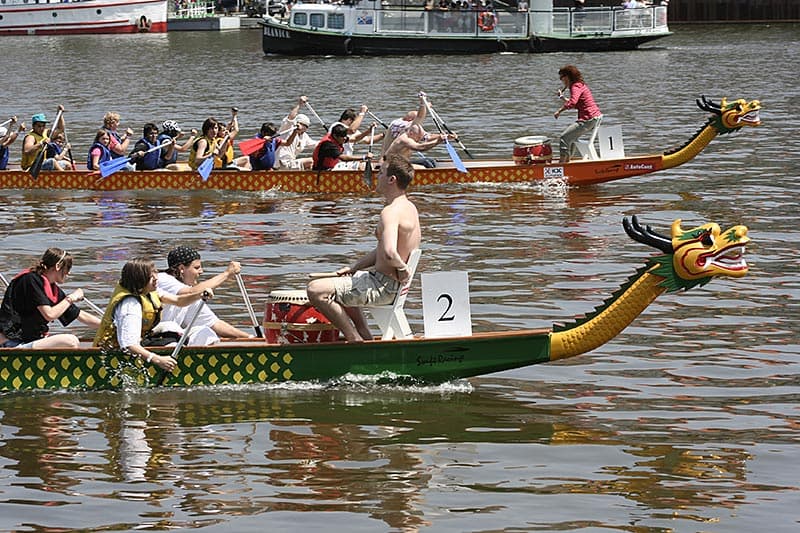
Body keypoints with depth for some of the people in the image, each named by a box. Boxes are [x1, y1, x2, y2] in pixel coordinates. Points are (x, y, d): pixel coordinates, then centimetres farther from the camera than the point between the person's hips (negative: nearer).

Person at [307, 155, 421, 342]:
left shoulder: (391, 212, -23)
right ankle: (366, 338, 26)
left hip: (383, 286, -11)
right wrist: (353, 268, 14)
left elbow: (389, 253, -39)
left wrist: (402, 270, -20)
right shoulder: (409, 207, 12)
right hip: (390, 284, 11)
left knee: (315, 290, -14)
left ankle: (355, 339, -8)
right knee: (339, 285, 34)